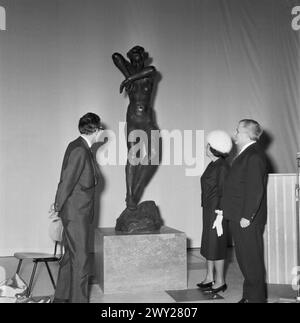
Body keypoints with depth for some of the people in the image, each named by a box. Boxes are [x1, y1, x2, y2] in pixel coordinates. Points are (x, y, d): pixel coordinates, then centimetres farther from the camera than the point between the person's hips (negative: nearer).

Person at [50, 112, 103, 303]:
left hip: (80, 212, 10)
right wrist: (58, 207, -8)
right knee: (80, 259, -2)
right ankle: (78, 299, 8)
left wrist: (59, 206, 14)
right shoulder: (79, 151, -19)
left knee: (70, 256, 17)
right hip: (76, 213, -10)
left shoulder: (82, 148, 11)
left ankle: (61, 297, 29)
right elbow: (66, 182, -18)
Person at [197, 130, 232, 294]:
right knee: (208, 244, 15)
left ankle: (220, 281, 11)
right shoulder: (213, 165, 12)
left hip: (216, 210, -9)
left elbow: (223, 192, -17)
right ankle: (209, 278, 27)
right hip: (208, 209, 9)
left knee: (216, 245, -1)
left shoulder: (222, 167, -15)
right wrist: (207, 210, 16)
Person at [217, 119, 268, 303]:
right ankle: (250, 295, 28)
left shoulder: (254, 156, -16)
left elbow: (255, 190, -21)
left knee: (252, 260, 0)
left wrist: (247, 217, -21)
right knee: (244, 259, 17)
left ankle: (255, 297, 11)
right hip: (238, 218, 10)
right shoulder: (246, 154, 16)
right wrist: (225, 211, 18)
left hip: (248, 220, -10)